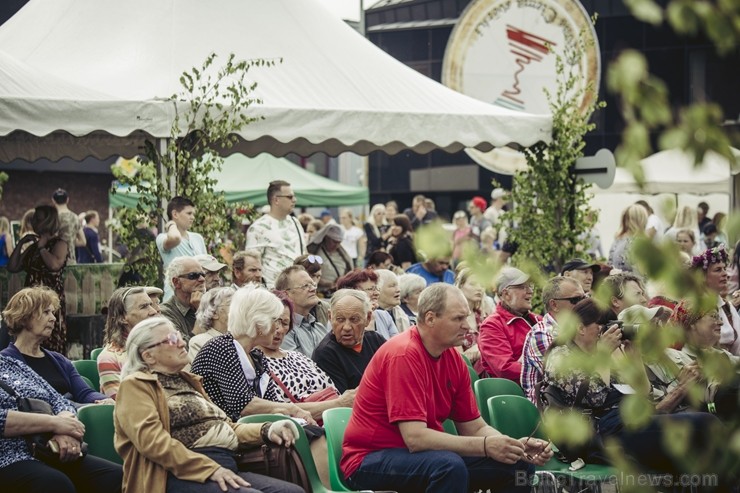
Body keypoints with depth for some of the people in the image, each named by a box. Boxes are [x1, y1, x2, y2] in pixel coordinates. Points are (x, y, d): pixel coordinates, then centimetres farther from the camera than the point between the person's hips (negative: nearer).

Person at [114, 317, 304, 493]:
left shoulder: (186, 381, 27)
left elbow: (222, 427, 26)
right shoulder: (136, 385, 3)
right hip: (182, 475, -8)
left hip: (226, 469, 8)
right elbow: (152, 440, -13)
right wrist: (210, 469, -21)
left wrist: (266, 431, 6)